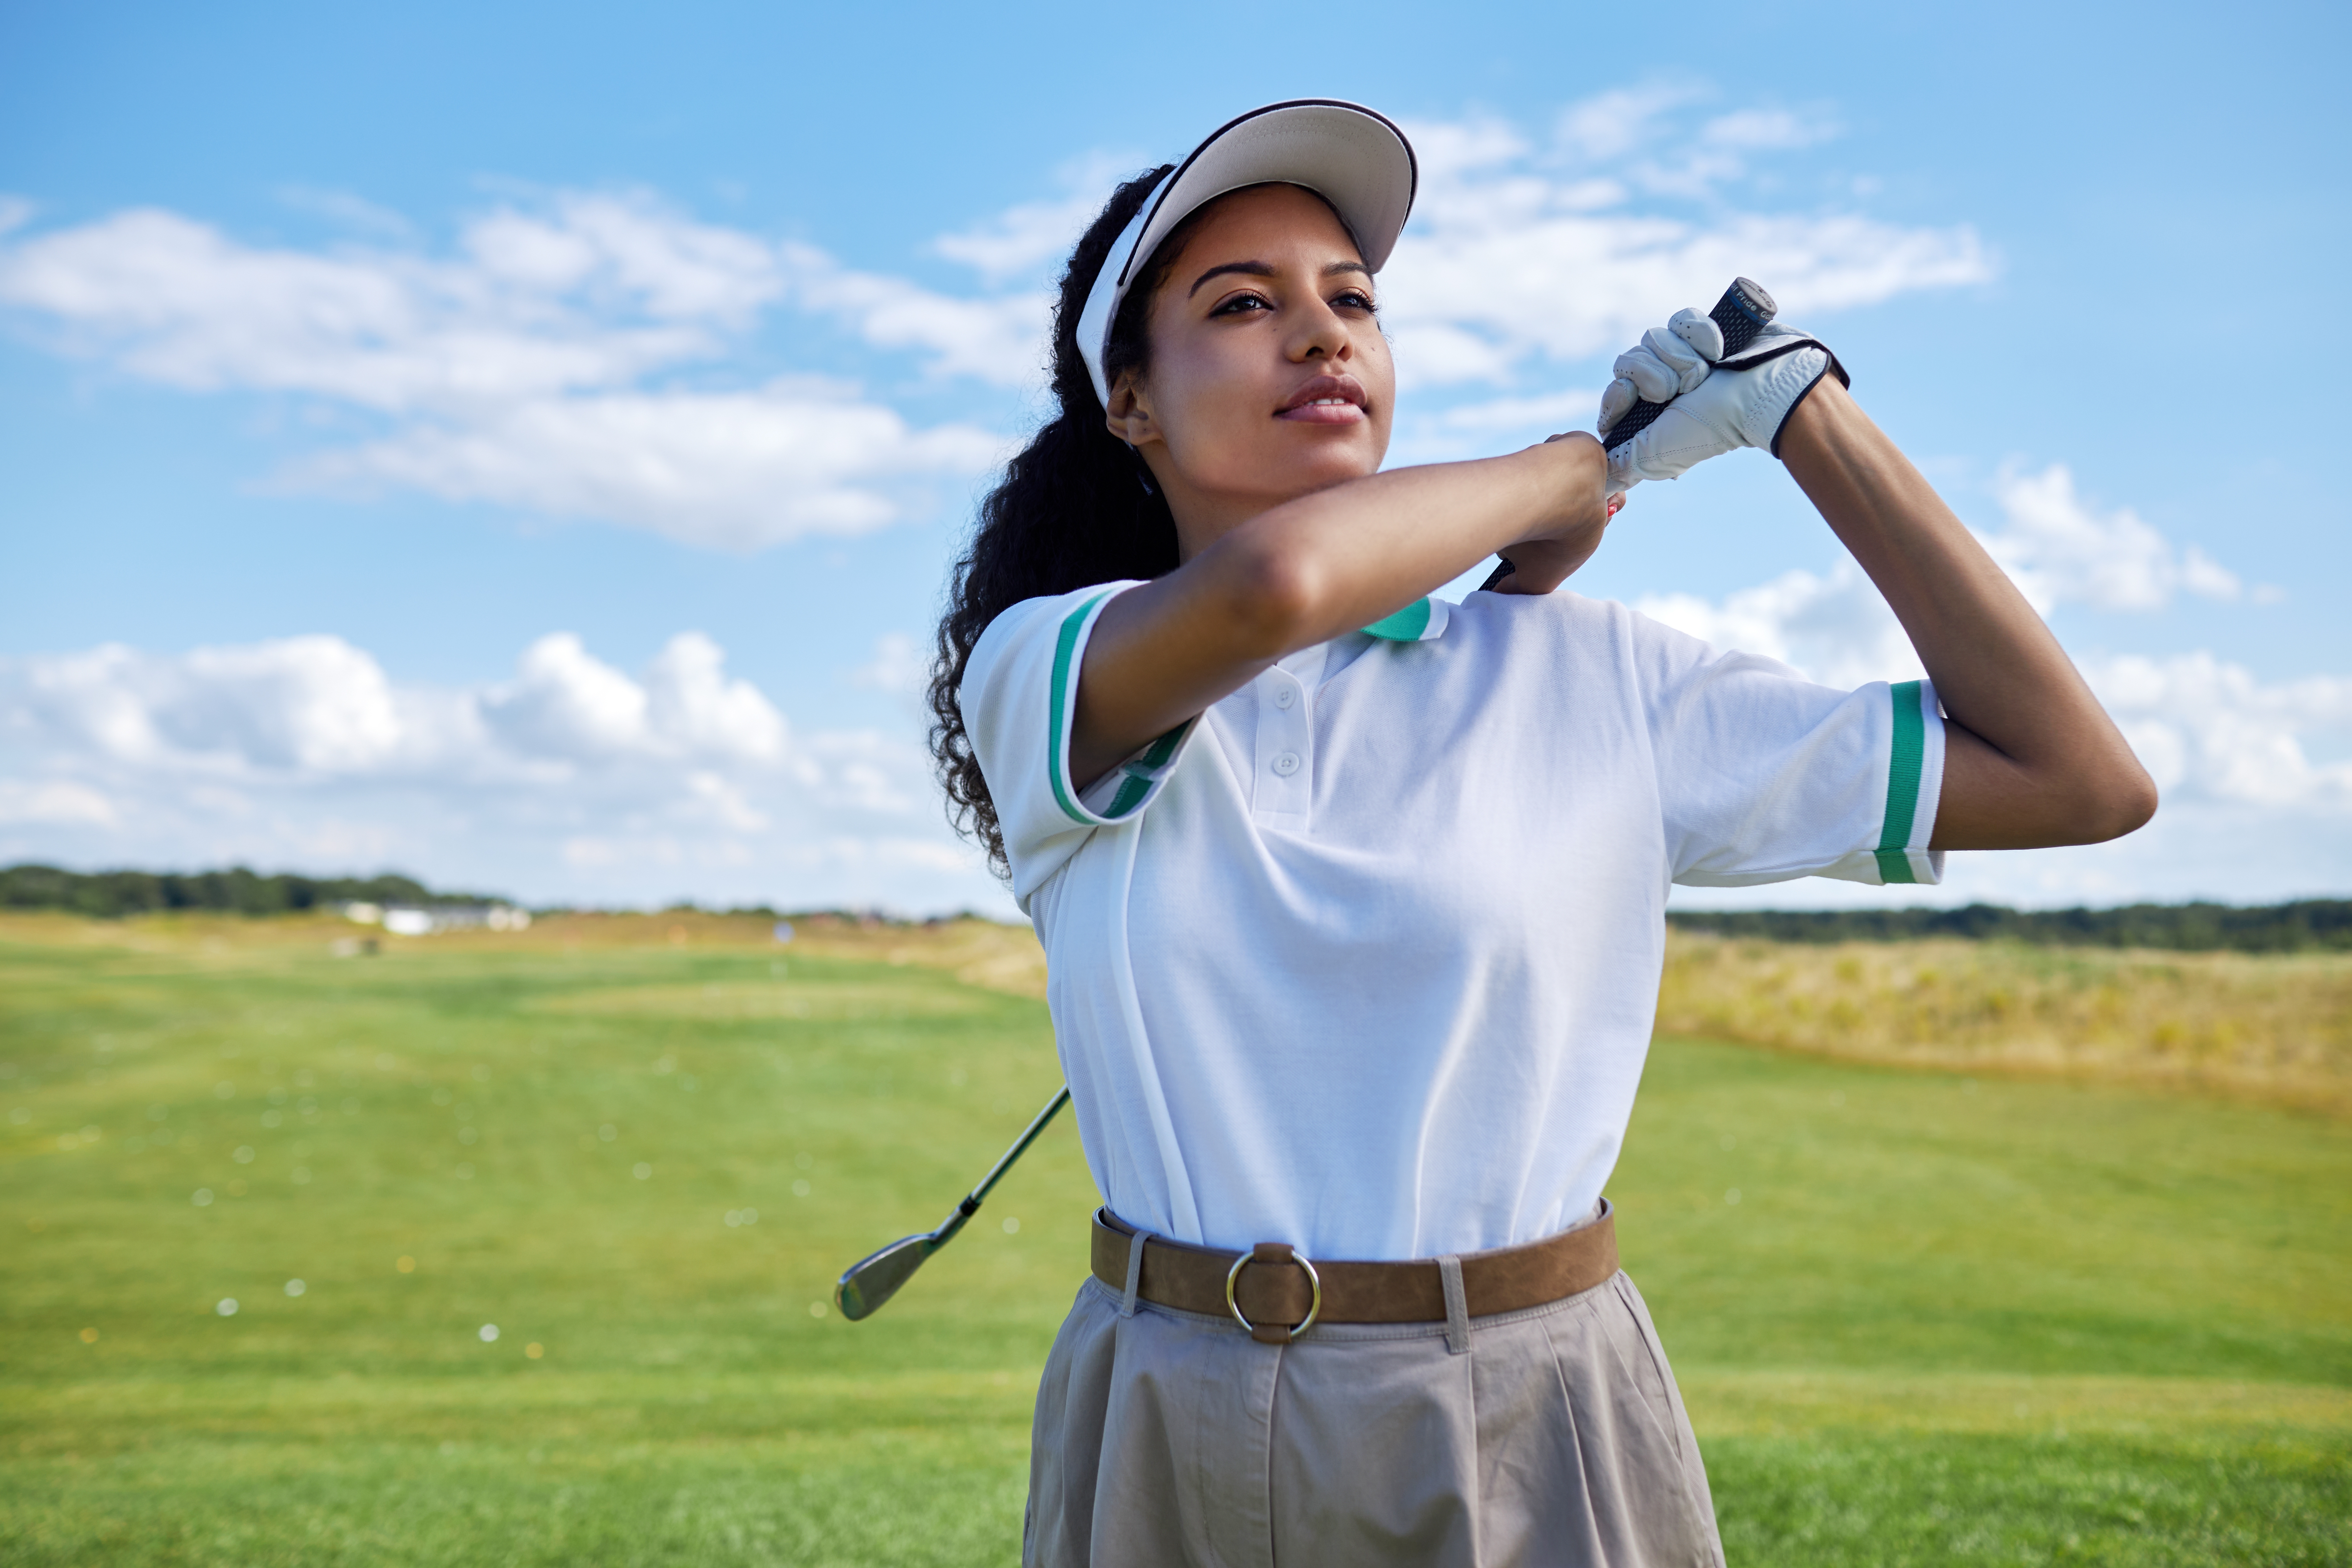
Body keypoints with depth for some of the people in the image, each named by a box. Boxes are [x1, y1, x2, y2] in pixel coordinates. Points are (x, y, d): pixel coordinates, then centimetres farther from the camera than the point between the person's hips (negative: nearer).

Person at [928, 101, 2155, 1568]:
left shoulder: (1588, 675, -2)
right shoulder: (1036, 676, -5)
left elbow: (2084, 779, -1)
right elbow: (1267, 585, -28)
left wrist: (1799, 407, -3)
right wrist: (1583, 464, -8)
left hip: (1528, 1438, 1)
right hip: (1169, 1444, 0)